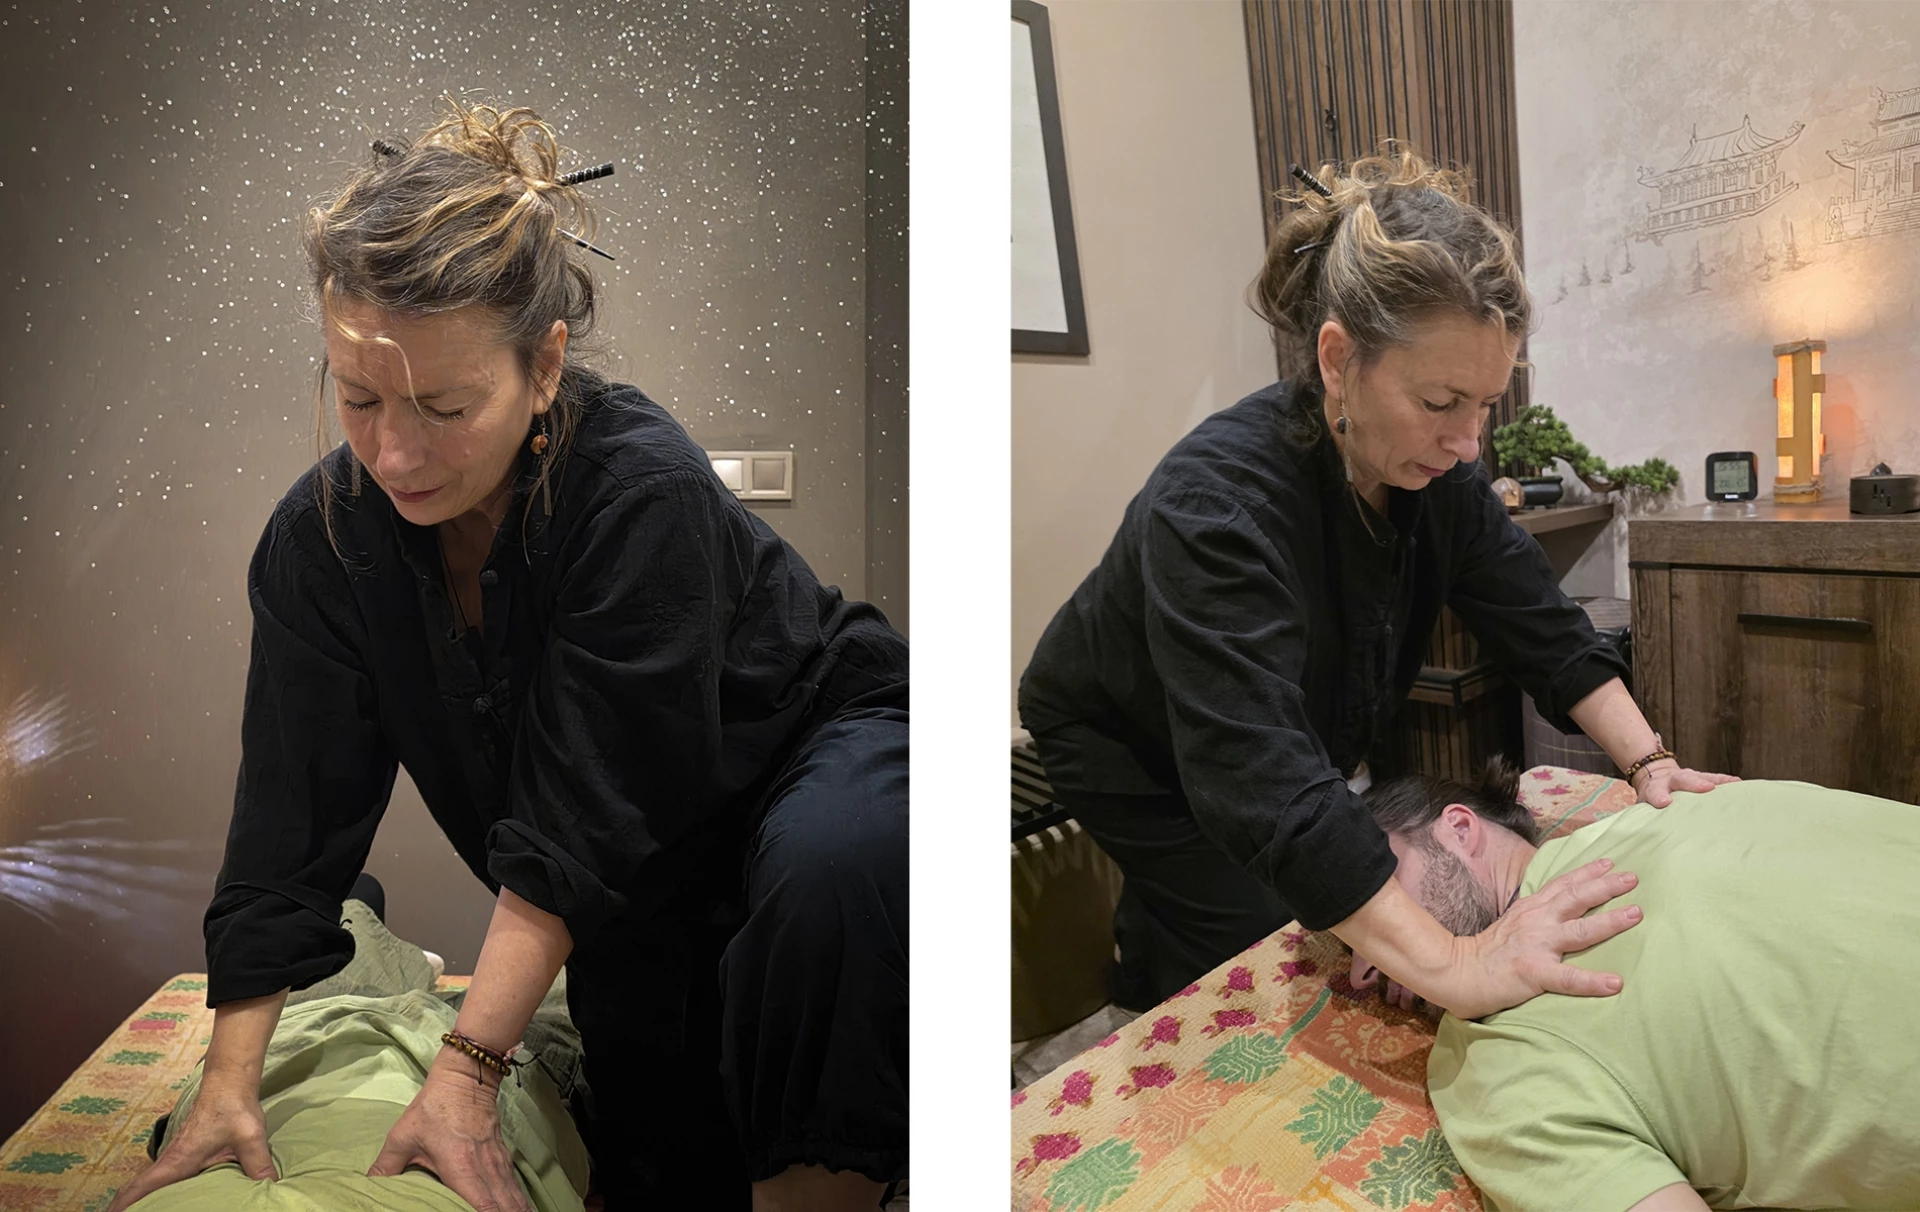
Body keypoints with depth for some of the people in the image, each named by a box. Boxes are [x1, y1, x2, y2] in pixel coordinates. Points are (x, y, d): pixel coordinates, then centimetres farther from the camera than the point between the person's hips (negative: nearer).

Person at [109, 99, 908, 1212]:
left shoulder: (642, 487, -31)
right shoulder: (322, 539, -13)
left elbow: (581, 827, -28)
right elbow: (292, 829, -8)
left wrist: (468, 1070, -25)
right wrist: (229, 1085, -11)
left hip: (817, 742, -4)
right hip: (647, 872, 5)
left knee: (828, 867, -39)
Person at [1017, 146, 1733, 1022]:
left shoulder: (1435, 468, -17)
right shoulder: (1214, 498, -42)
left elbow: (1542, 629, -12)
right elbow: (1260, 783, -51)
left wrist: (1647, 761, -26)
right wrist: (1451, 966, -58)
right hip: (1129, 745, -6)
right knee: (1265, 938, -8)